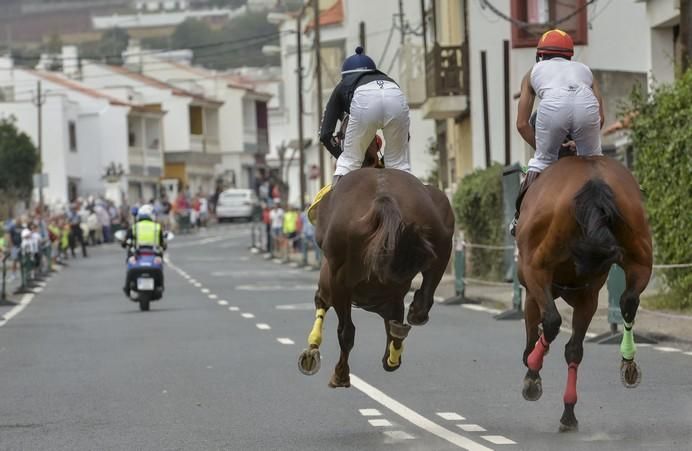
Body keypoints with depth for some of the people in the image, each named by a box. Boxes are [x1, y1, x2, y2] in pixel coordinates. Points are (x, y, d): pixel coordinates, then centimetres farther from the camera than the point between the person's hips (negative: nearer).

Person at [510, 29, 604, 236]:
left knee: (543, 159, 21)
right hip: (586, 103, 1)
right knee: (592, 159, 25)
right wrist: (580, 141, 47)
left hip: (553, 104, -1)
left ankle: (522, 214, 15)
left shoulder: (534, 72, 35)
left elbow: (522, 124, 31)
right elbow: (600, 118, 32)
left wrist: (542, 148, 44)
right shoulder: (584, 69, 39)